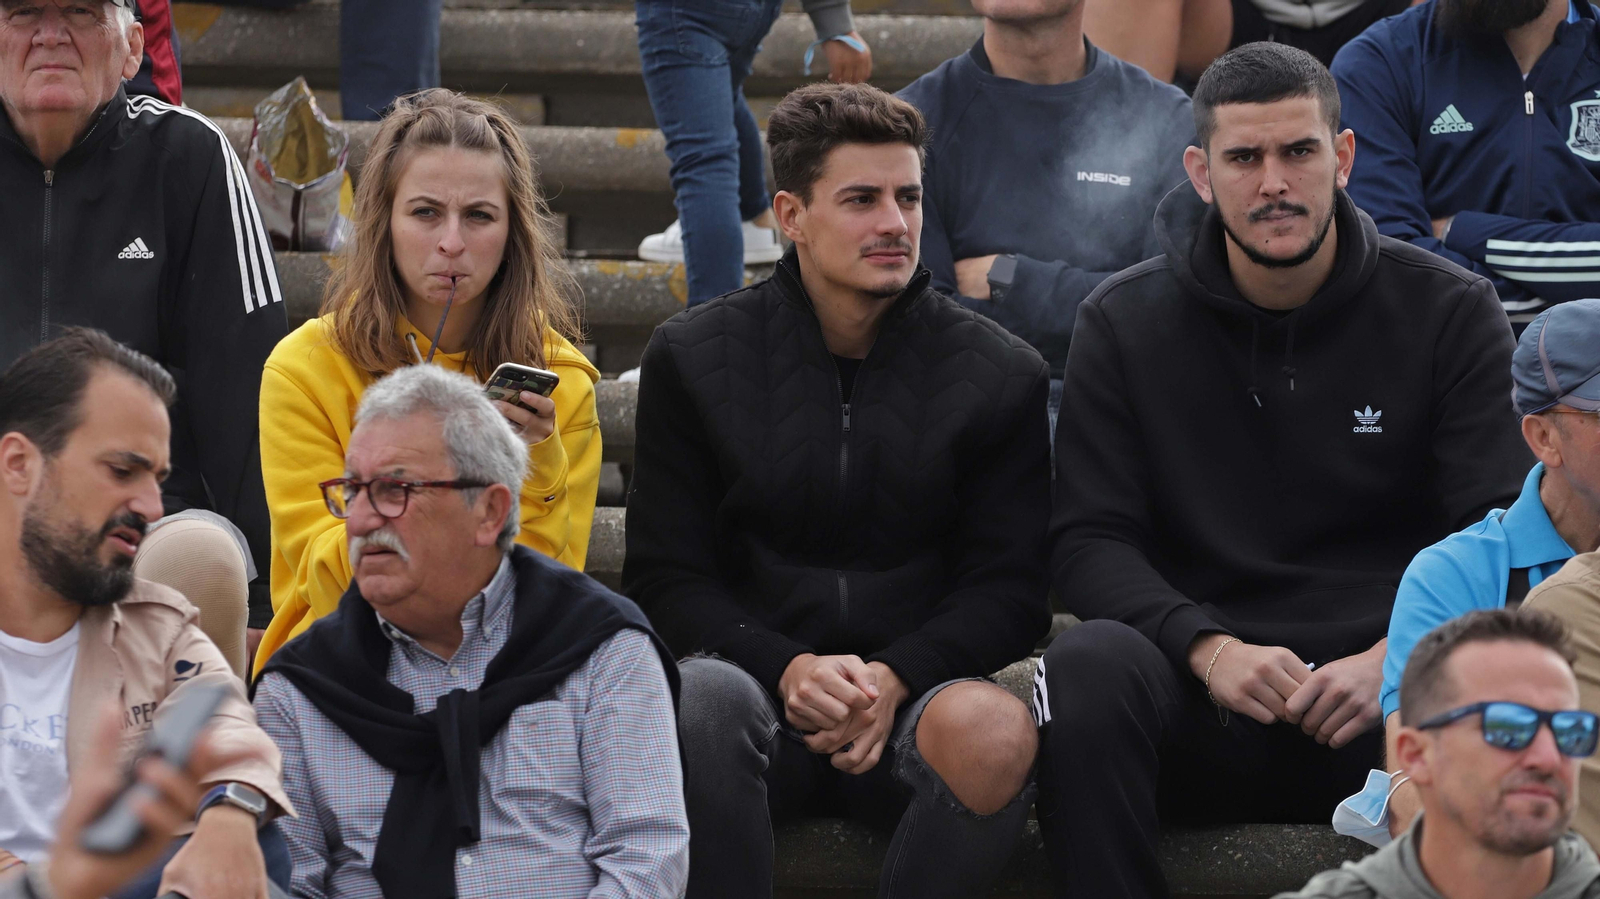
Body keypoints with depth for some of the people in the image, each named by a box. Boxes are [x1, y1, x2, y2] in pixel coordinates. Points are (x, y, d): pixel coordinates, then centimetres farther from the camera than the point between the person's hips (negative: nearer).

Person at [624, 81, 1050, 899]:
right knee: (703, 696, -36)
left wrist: (895, 677, -15)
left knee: (997, 731, -35)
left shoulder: (999, 375, 7)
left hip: (916, 697, 0)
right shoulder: (693, 360, 7)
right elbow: (666, 578, 3)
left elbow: (1009, 589, 5)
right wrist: (788, 669, -16)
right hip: (753, 670, 0)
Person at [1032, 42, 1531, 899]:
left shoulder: (1450, 313, 7)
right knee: (1088, 662, -33)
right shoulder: (1125, 323, 9)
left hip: (1384, 700, -1)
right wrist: (1209, 649, -17)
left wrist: (1392, 659, -19)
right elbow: (1087, 539, 2)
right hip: (1203, 703, 1)